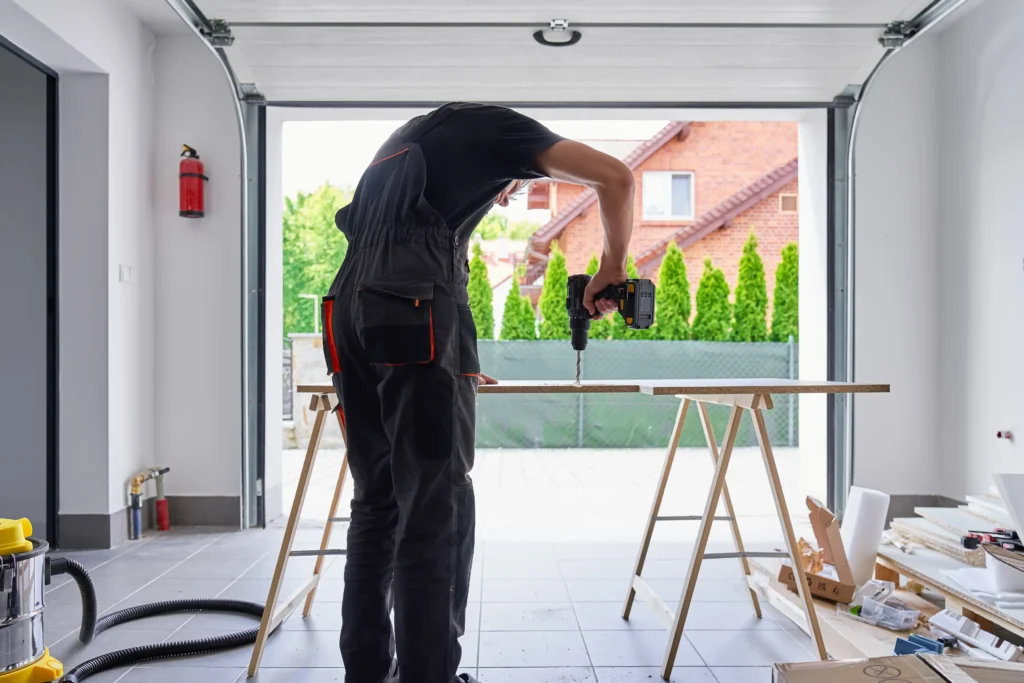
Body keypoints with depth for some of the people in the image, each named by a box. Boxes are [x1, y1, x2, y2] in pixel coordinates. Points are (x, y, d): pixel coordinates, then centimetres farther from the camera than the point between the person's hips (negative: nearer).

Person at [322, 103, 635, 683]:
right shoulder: (498, 126, 17)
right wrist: (613, 269, 19)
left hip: (350, 307, 8)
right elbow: (617, 178, 5)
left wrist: (452, 365, 34)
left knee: (377, 505, 13)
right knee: (436, 514, -5)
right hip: (414, 308, -7)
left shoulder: (407, 139, 37)